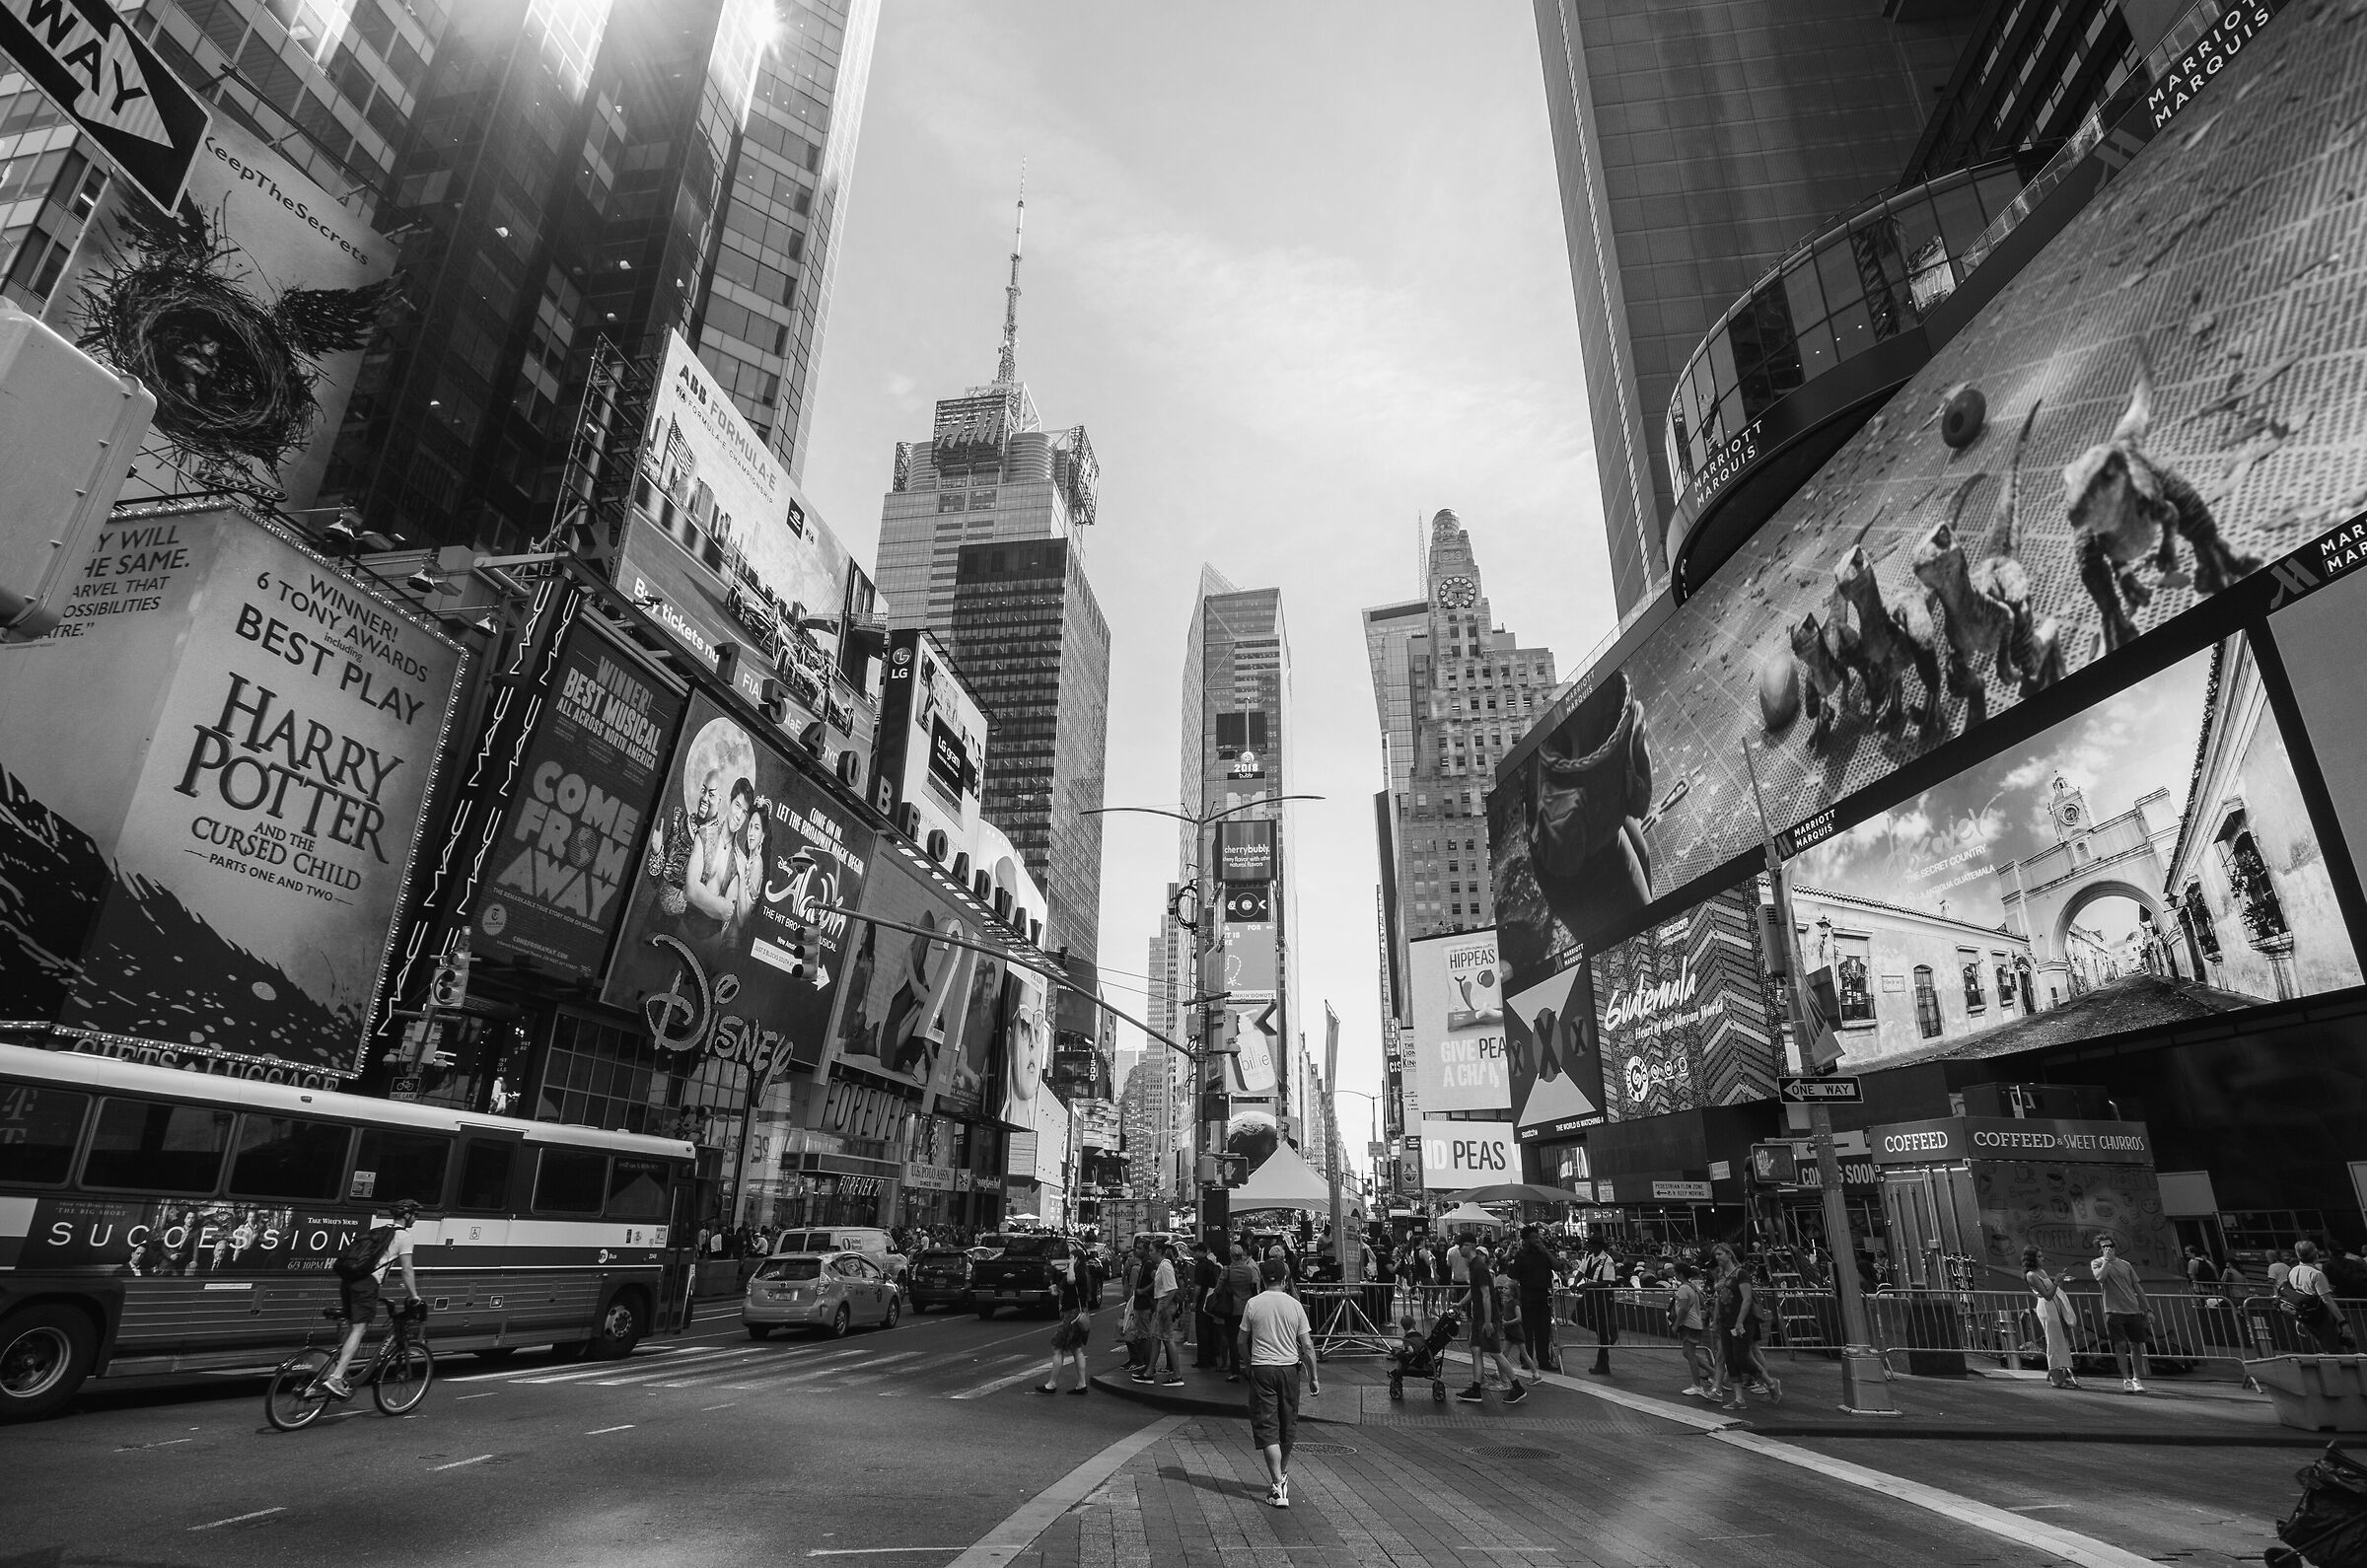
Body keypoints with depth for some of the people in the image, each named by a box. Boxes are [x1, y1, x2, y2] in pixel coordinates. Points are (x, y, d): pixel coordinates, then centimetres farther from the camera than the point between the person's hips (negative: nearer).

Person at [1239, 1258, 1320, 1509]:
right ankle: (1282, 1475, 36)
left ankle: (1278, 1486, -8)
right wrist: (1314, 1377, 7)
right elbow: (1307, 1346, -1)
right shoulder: (1294, 1305, -1)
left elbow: (1241, 1344, 3)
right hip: (1289, 1368, 2)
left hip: (1262, 1369, -2)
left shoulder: (1253, 1304, -4)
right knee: (1287, 1425, 19)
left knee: (1267, 1428, 0)